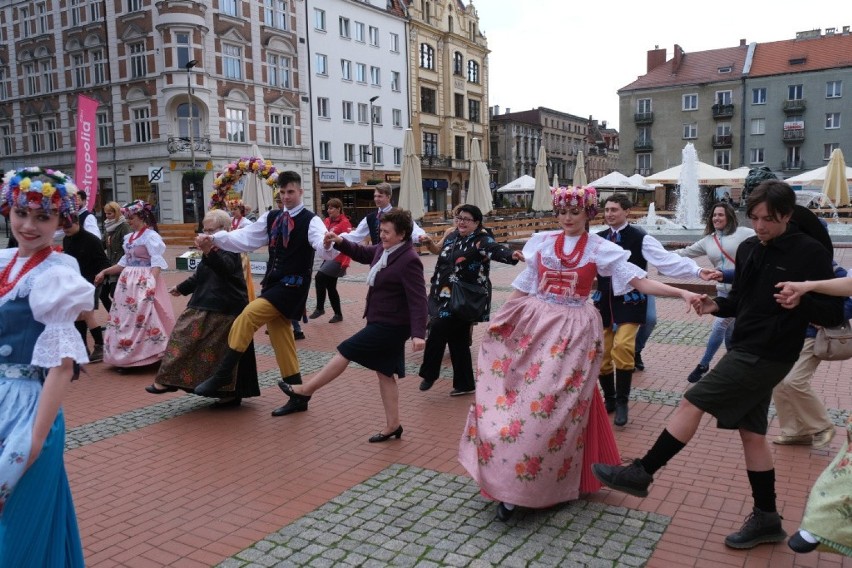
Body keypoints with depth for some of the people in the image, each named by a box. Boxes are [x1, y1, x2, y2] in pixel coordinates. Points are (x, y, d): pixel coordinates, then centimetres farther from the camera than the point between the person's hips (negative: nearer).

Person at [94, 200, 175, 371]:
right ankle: (125, 357, 17)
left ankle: (144, 356, 1)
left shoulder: (151, 236, -10)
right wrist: (104, 272, 17)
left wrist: (152, 284, -28)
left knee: (142, 319, -8)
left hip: (144, 283, -8)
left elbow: (157, 264, -17)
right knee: (124, 318, 9)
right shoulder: (129, 237, 14)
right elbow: (124, 263, 20)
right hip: (128, 282, 8)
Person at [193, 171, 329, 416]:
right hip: (272, 284, 8)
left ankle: (223, 373, -11)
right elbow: (245, 238, 8)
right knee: (281, 342, 10)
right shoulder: (271, 217, 11)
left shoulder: (310, 221, -8)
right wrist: (213, 238, -3)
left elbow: (321, 244, -26)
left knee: (248, 316, -24)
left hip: (292, 286, -7)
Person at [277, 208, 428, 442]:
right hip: (383, 323, 10)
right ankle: (393, 426, 21)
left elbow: (418, 299, -25)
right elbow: (363, 254, 25)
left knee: (345, 351, -2)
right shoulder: (384, 249, 6)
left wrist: (418, 333, -32)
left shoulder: (409, 260, -21)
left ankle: (305, 390, 15)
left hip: (390, 326, -10)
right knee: (384, 373, 13)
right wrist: (341, 242, 9)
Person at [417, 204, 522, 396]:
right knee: (458, 340, 12)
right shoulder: (452, 237, 10)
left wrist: (512, 255, -51)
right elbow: (442, 257, 21)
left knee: (438, 328, -15)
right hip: (445, 297, 7)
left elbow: (496, 249, -31)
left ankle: (429, 373, 5)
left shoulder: (481, 240, -12)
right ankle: (464, 384, 22)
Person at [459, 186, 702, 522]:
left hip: (573, 332, -3)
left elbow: (639, 282, -8)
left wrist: (682, 293, -20)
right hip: (534, 324, 3)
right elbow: (524, 286, 12)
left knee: (554, 407, -4)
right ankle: (509, 484, 15)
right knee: (520, 398, 2)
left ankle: (547, 483, 11)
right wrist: (499, 318, 11)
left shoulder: (600, 249, -2)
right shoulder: (541, 242, 6)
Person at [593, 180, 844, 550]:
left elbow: (834, 314, -10)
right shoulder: (747, 249, 9)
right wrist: (716, 305, -3)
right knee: (751, 433, 12)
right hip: (747, 351, 8)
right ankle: (766, 519, 24)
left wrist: (801, 302, -30)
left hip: (767, 356, -8)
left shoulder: (810, 253, -12)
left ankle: (640, 474, 3)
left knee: (692, 404, -8)